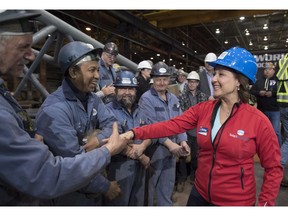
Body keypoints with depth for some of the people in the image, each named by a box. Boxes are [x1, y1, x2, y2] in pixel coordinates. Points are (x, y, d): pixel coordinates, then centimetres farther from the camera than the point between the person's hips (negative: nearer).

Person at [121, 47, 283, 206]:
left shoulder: (258, 121, -15)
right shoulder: (202, 109, -6)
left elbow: (273, 167, -6)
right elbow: (171, 126, -14)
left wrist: (265, 202, -7)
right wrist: (134, 133, -23)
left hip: (237, 201, -3)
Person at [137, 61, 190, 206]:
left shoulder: (173, 99, 8)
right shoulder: (146, 98, -11)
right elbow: (150, 125, -19)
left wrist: (182, 141, -8)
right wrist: (169, 143, -22)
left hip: (172, 148, 6)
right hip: (154, 148, -6)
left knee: (167, 185, 20)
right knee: (150, 184, 11)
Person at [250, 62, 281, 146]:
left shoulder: (277, 80, 1)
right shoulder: (259, 80, 11)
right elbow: (251, 91, 5)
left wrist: (272, 93, -20)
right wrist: (259, 92, -12)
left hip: (275, 110, -3)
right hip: (262, 110, 4)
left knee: (276, 131, -4)